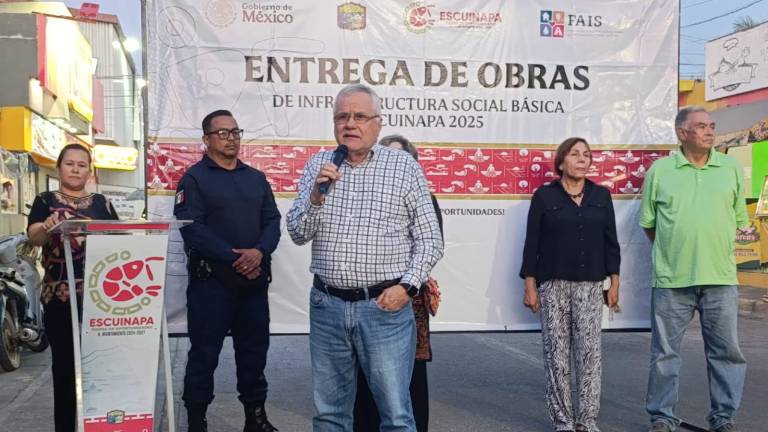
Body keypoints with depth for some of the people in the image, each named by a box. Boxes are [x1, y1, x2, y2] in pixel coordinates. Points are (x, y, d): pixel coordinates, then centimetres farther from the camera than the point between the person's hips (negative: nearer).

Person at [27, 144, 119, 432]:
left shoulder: (101, 203, 14)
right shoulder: (46, 201, 5)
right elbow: (34, 236, -12)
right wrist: (47, 227, -35)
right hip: (60, 294, -2)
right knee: (64, 362, 3)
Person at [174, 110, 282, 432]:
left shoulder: (256, 178, 14)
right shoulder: (195, 178, -2)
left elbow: (272, 221, 8)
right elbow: (192, 228, -13)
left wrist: (259, 252, -13)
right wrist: (234, 258, -18)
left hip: (255, 279, 5)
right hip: (211, 280, -5)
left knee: (254, 349, 12)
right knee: (204, 353, 1)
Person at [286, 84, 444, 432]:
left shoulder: (405, 166, 1)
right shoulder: (317, 166, 9)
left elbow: (430, 240, 1)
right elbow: (298, 234, 5)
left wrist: (406, 286, -11)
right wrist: (316, 196, -11)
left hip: (385, 306, -3)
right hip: (327, 305, 3)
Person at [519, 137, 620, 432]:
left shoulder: (601, 195, 9)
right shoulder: (544, 196, 1)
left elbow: (610, 241, 11)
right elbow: (532, 243, 0)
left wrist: (614, 282, 6)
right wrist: (530, 286, -4)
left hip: (591, 285, 2)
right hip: (553, 285, -2)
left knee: (589, 352, -1)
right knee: (557, 353, 0)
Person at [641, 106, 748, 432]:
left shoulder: (731, 168, 6)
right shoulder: (660, 170, 1)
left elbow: (739, 218, 13)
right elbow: (648, 222, 8)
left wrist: (715, 249, 10)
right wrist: (671, 251, 8)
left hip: (720, 278, 2)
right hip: (671, 279, -1)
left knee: (726, 351, 8)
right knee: (665, 353, 7)